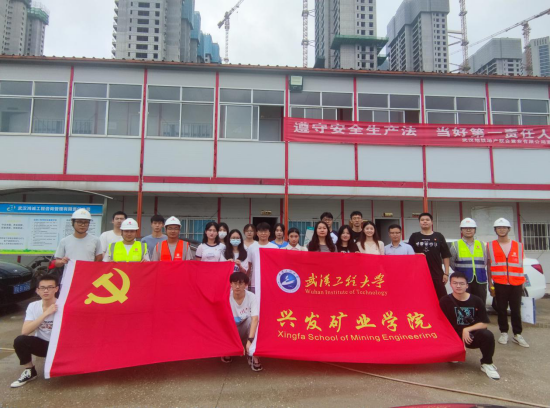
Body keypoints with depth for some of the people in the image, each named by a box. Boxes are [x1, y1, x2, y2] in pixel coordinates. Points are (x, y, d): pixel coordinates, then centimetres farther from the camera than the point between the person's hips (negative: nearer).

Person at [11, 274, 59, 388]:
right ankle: (30, 372, -1)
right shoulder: (33, 306, -8)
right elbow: (24, 332, -21)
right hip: (42, 344, 3)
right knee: (19, 341, -24)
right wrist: (45, 314, -29)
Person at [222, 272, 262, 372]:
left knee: (251, 319, -31)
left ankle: (252, 355, -20)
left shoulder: (252, 297, -23)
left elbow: (255, 319, -31)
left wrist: (250, 340, -42)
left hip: (244, 329, -1)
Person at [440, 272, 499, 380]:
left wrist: (467, 329, -19)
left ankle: (486, 364, -5)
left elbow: (484, 323, -4)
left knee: (487, 335, -31)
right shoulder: (445, 301, -8)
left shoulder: (476, 301, -5)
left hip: (473, 336, 0)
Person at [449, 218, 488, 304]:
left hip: (480, 281, 4)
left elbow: (485, 261, 18)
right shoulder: (456, 245, 1)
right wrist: (460, 272, 6)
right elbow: (451, 261, 3)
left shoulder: (481, 244, 13)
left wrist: (479, 271, 10)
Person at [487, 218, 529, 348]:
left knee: (516, 310, 5)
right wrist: (490, 284, 3)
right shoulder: (490, 246, 6)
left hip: (516, 284, 1)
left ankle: (517, 335, 15)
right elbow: (489, 266, 6)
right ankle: (504, 333, 17)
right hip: (499, 284, -1)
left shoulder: (518, 246, 10)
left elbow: (521, 265, 12)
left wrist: (522, 282, 7)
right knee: (501, 309, 5)